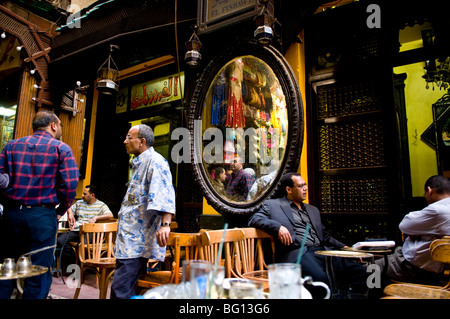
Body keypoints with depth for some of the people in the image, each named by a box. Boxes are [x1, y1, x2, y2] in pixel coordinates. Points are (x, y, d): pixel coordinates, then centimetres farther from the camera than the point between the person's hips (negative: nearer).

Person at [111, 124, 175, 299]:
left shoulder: (155, 161, -12)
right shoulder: (139, 163, 21)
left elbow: (165, 194, -26)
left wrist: (165, 224, -37)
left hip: (137, 240, -11)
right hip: (129, 239, 11)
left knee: (120, 289, -11)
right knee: (124, 288, 15)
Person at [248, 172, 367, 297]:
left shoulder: (313, 210, 30)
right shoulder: (272, 205, 11)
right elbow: (253, 219, -1)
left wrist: (344, 248, 12)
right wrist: (278, 226, -17)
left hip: (322, 250, 6)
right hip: (297, 253, -6)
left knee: (359, 271, -16)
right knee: (320, 277, -35)